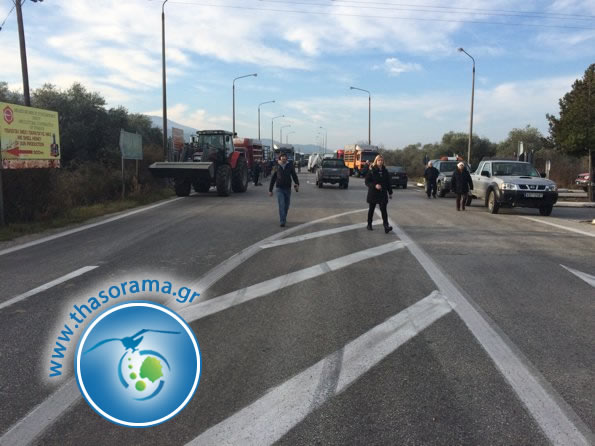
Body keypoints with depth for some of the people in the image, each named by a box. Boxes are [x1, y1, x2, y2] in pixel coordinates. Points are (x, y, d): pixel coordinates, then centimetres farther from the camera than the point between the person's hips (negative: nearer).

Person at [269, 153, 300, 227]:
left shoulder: (290, 166, 1)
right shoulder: (277, 167, 1)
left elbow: (294, 176, -3)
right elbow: (273, 179, 8)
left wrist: (297, 184, -22)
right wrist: (270, 190, 8)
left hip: (288, 189, 2)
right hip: (280, 189, -2)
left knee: (286, 206, 11)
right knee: (281, 205, -13)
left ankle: (283, 219, 32)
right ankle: (282, 222, -14)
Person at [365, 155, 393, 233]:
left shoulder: (385, 171, 6)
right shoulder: (371, 171, -5)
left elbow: (388, 182, 12)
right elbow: (367, 182, -8)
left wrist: (390, 192, 12)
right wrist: (375, 185, -23)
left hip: (383, 193, 2)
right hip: (373, 193, -2)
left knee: (383, 209, -9)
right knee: (371, 209, 11)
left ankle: (386, 226, -15)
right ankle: (369, 224, 26)